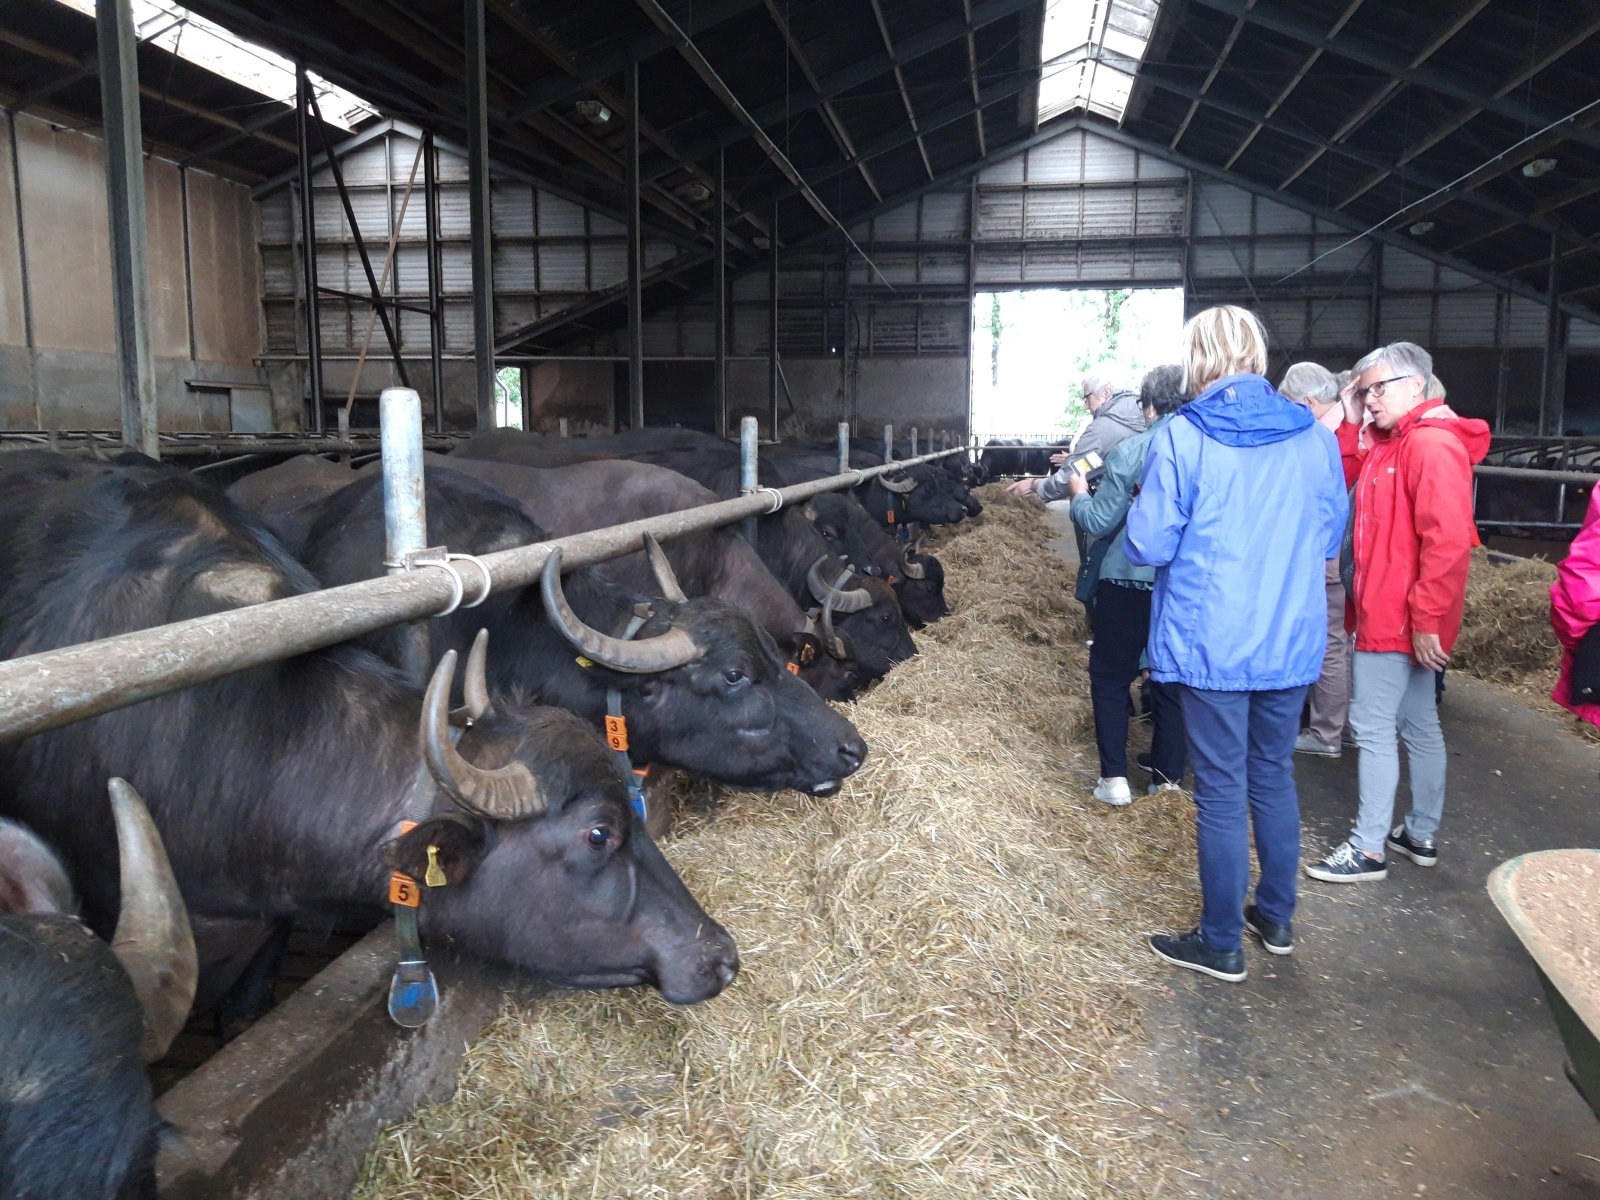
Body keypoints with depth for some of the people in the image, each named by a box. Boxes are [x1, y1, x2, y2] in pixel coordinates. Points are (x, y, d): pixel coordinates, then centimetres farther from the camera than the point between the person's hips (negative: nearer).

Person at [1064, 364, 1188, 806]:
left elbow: (1098, 522, -9)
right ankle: (1169, 778, 20)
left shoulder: (1129, 452, -13)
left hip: (1129, 582, -4)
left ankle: (1115, 778, 7)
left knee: (1110, 676, 10)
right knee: (1173, 680, 15)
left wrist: (1078, 495, 10)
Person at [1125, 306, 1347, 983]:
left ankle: (1221, 945, 18)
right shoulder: (1314, 436, 2)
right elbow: (1329, 538, 11)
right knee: (1273, 778, 19)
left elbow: (1148, 546, -12)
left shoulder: (1181, 437, -13)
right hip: (1292, 643, 5)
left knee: (1221, 793, 5)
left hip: (1212, 645, -5)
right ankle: (1276, 920, 34)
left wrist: (1142, 506, 7)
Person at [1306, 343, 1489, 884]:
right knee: (1419, 725, 16)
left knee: (1373, 725, -4)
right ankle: (1421, 834, 27)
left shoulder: (1432, 444, -17)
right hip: (1386, 612, 10)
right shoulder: (1387, 443, 15)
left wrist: (1426, 619, -23)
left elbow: (1447, 539, -23)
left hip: (1398, 617, -10)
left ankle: (1369, 849, 5)